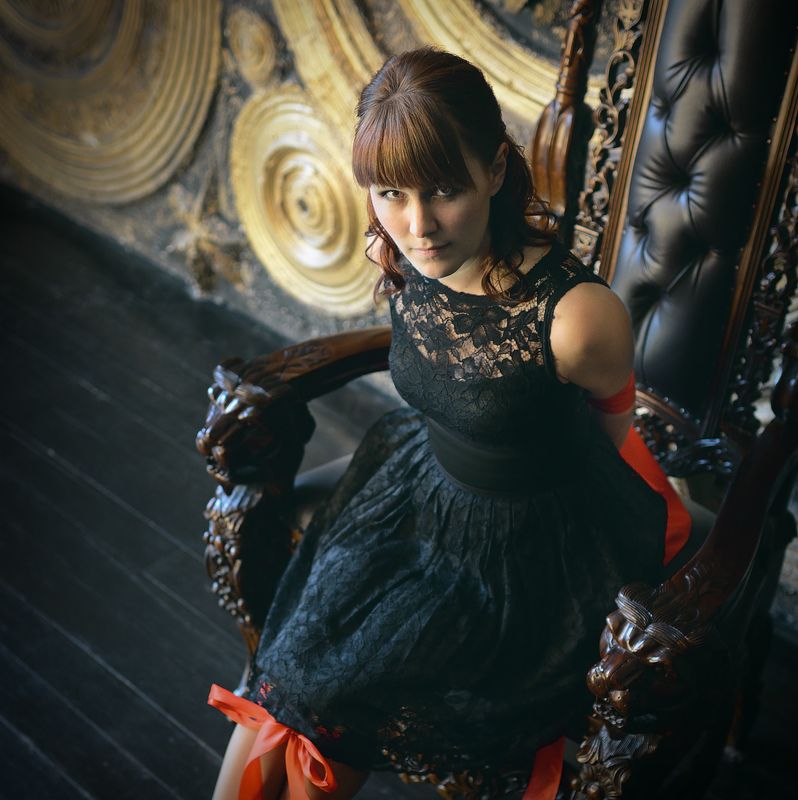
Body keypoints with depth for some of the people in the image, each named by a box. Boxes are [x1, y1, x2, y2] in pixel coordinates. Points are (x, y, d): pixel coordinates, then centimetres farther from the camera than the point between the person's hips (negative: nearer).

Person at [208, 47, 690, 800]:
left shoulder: (579, 314, -31)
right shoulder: (399, 259, -13)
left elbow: (611, 428, -7)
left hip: (529, 560, -5)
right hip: (422, 495, 5)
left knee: (323, 692, -8)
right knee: (284, 672, -6)